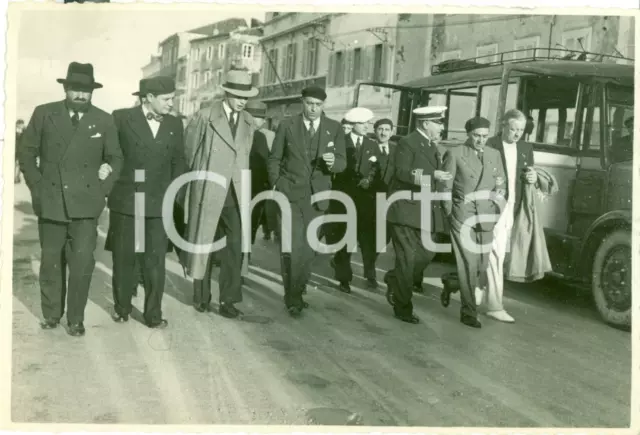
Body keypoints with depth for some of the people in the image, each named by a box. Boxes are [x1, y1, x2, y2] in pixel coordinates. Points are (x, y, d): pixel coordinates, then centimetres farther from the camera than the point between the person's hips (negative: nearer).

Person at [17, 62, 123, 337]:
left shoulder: (104, 121, 2)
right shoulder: (43, 114, 2)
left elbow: (115, 159, 10)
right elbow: (26, 152, 7)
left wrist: (102, 190, 0)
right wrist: (37, 187, 0)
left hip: (86, 203, -1)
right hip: (50, 202, 1)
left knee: (82, 262, -5)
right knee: (51, 262, 10)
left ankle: (76, 319, 9)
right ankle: (51, 314, 25)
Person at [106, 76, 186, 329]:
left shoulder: (174, 124, 7)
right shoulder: (122, 118, -3)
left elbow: (178, 162, 14)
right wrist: (112, 184, 1)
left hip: (158, 204, 2)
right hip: (125, 201, -2)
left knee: (155, 261, 2)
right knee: (124, 258, 9)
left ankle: (153, 314, 11)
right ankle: (121, 308, 24)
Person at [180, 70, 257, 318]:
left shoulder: (249, 123, 8)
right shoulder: (204, 118, -7)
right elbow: (188, 153, 1)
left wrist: (241, 185, 12)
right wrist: (196, 180, 7)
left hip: (235, 195, 3)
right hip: (208, 193, -3)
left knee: (235, 247, -5)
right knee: (203, 245, 8)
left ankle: (228, 301, 4)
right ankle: (201, 297, 24)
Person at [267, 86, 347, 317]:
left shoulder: (334, 129, 4)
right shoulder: (287, 125, 0)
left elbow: (342, 162, 2)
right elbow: (274, 159, 6)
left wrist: (333, 162, -20)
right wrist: (275, 185, -4)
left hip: (316, 196, 2)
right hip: (290, 194, -2)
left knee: (308, 249, 10)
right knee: (292, 248, -10)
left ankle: (298, 292, 26)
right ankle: (292, 297, 2)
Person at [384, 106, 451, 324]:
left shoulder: (432, 146, 17)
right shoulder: (407, 143, -9)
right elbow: (402, 172, -22)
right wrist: (432, 174, -27)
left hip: (426, 210, 8)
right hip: (407, 209, -8)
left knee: (427, 253, 8)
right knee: (407, 259, -2)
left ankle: (395, 280, 32)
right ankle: (403, 307, 9)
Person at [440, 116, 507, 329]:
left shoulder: (494, 155, 13)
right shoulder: (455, 154, 0)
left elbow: (501, 185, 20)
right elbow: (446, 187, 0)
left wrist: (498, 195, 2)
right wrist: (451, 213, -3)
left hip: (486, 217, 5)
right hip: (463, 215, -5)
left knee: (483, 263, 4)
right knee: (469, 264, -6)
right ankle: (469, 312, 3)